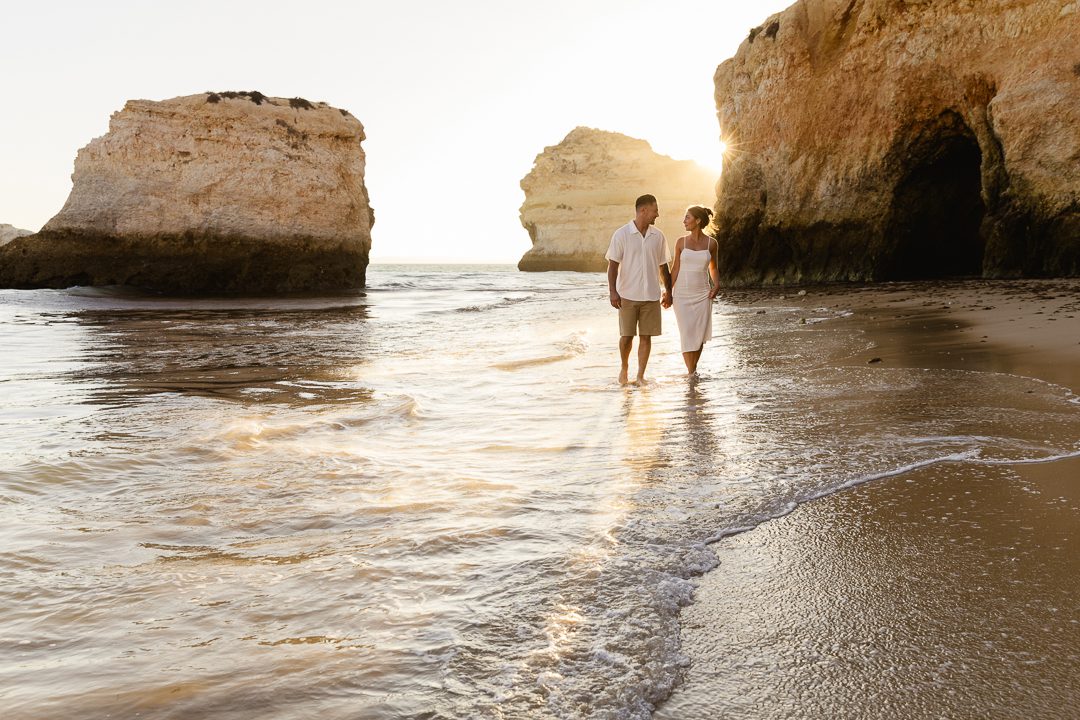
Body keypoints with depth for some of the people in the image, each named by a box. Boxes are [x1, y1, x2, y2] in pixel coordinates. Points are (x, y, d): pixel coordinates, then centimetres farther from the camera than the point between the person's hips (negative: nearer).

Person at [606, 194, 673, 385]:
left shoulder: (658, 236, 6)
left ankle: (640, 376, 12)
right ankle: (624, 368, 27)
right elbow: (613, 265, -5)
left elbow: (663, 266, 13)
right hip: (628, 295, -3)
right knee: (626, 335, 2)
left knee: (646, 336, 3)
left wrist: (668, 291, 14)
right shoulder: (621, 234, -5)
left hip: (651, 295, 3)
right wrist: (612, 291, -13)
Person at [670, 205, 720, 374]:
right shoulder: (681, 242, 0)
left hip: (702, 295, 1)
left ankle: (694, 369, 20)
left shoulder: (711, 243, 0)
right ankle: (691, 373, 3)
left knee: (699, 335, 3)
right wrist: (668, 291, 0)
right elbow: (675, 268, 4)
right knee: (687, 335, -3)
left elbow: (713, 267, 14)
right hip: (682, 295, -1)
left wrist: (716, 285, -2)